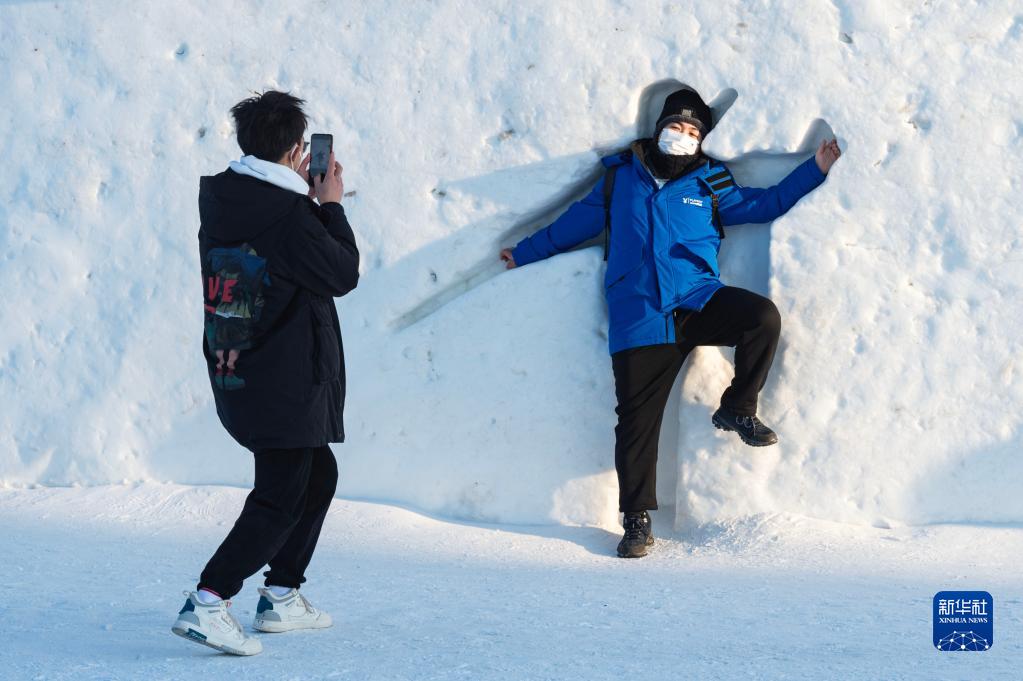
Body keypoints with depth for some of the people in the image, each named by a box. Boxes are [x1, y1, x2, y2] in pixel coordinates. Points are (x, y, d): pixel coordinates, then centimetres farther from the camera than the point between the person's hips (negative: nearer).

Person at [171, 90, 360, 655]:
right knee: (279, 500, -5)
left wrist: (301, 196, 12)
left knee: (319, 474, 23)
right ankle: (207, 603, -15)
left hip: (235, 374, 9)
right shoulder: (288, 216, -19)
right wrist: (329, 205, 0)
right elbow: (343, 275, -9)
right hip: (287, 382, -9)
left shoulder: (218, 201, 5)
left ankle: (282, 597, 27)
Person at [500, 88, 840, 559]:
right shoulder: (621, 177, 16)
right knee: (636, 421, -4)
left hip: (698, 303, 1)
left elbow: (765, 204, 20)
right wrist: (525, 253, 33)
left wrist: (814, 169, 12)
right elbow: (577, 221, 26)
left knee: (763, 316, -27)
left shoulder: (710, 186, 16)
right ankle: (637, 520, 7)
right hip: (638, 321, -1)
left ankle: (737, 410, -4)